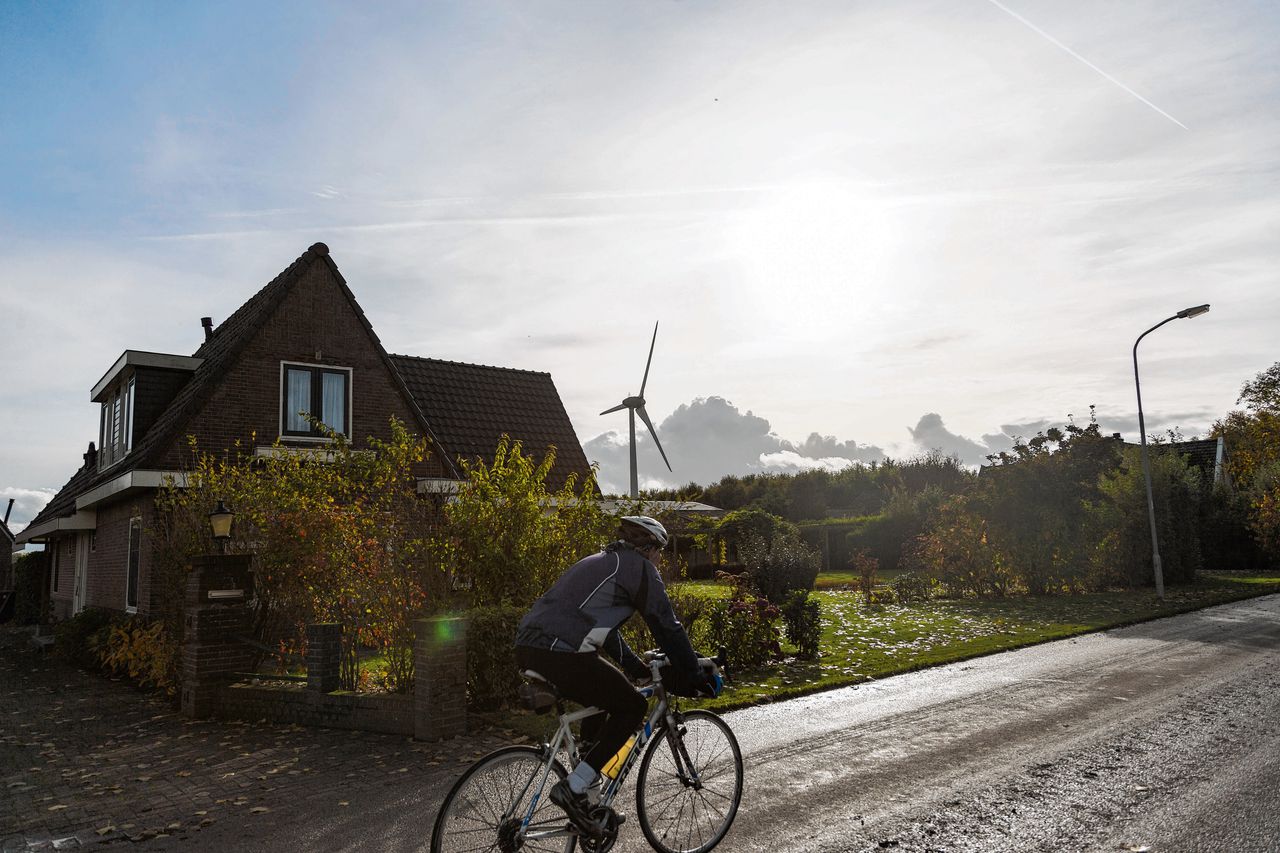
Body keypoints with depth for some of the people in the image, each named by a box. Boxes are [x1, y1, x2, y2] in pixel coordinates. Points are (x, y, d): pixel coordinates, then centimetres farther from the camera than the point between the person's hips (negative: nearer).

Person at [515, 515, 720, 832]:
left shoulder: (601, 562, 29)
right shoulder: (640, 567, 3)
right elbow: (667, 627, 2)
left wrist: (638, 668, 39)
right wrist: (696, 675, 13)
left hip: (528, 647, 9)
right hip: (559, 654, -9)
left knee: (604, 694, 29)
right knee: (632, 706, 7)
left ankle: (590, 794, 33)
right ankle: (573, 787, 1)